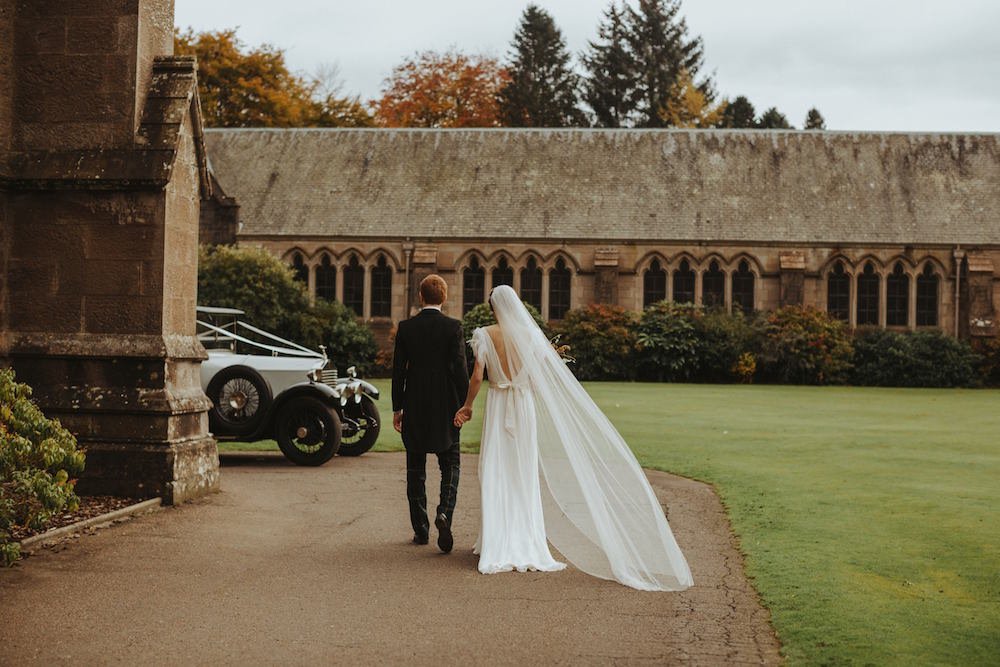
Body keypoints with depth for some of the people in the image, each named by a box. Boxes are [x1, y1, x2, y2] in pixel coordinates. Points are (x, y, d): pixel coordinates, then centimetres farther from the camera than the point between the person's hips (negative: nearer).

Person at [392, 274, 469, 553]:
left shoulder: (406, 327, -2)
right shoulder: (453, 327, -7)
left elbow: (398, 370, 0)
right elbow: (459, 368, -9)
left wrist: (397, 408, 7)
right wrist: (464, 405, 0)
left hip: (414, 407, 1)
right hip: (445, 406, -1)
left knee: (416, 470, 10)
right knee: (450, 465, 10)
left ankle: (420, 529, 13)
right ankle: (444, 512, -14)